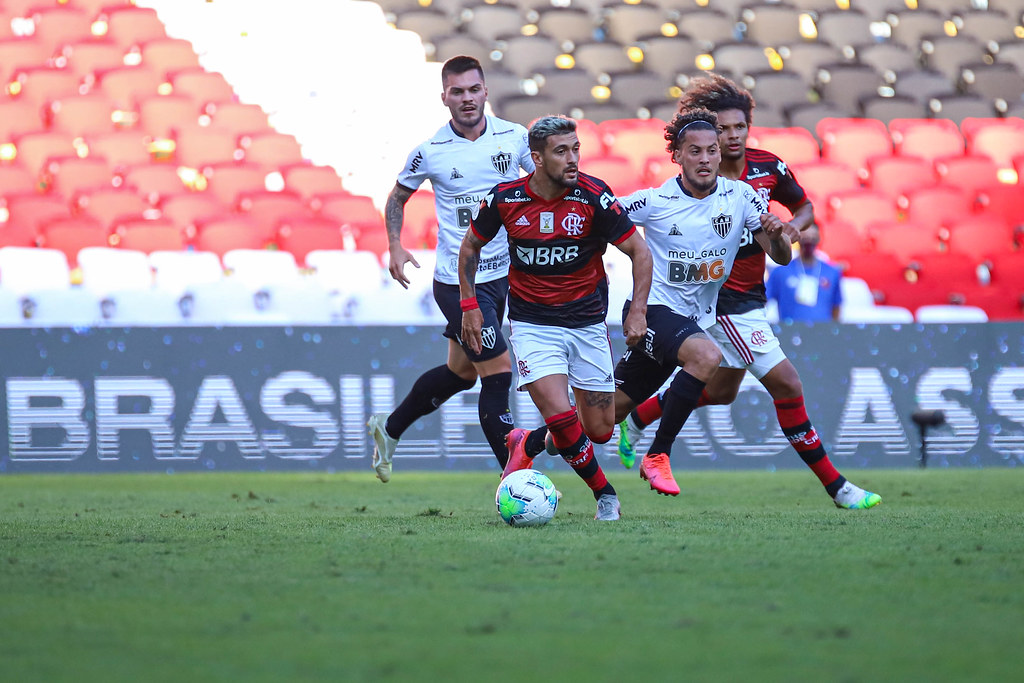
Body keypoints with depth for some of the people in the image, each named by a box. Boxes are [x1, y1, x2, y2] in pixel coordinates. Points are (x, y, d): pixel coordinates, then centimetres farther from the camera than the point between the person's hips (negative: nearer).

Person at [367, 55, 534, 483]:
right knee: (498, 371, -12)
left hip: (500, 275, 5)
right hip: (456, 281, -5)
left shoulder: (514, 138, -4)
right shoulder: (431, 152, -10)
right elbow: (398, 197, 7)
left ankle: (389, 428, 41)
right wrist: (395, 246, -7)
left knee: (462, 372, 19)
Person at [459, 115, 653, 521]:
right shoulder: (505, 199, -10)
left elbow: (639, 251, -6)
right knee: (561, 416, -18)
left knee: (600, 431, 4)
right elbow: (471, 245, 10)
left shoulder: (592, 196, -14)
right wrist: (469, 305, 4)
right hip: (531, 323, -1)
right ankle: (604, 493, 6)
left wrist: (638, 311, -15)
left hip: (587, 323, 1)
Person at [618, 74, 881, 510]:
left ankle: (637, 418, 42)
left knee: (721, 390, 23)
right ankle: (834, 485, -3)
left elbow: (805, 207, 11)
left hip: (749, 297, 8)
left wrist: (794, 225, -10)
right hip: (725, 304, -8)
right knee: (786, 385, -10)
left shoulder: (767, 167, -3)